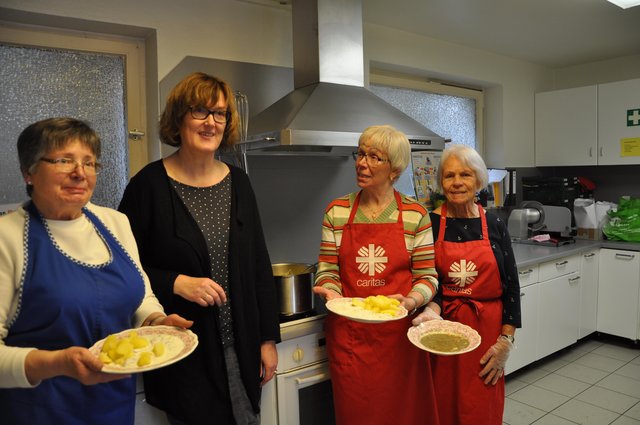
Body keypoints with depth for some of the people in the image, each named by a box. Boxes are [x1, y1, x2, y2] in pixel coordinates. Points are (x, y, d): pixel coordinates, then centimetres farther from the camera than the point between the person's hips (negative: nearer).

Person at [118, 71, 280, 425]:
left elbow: (259, 265, 5)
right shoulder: (150, 184, -9)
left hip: (241, 347, 4)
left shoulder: (238, 182, 3)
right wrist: (177, 283, -20)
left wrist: (268, 338, 5)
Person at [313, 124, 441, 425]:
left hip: (399, 333, -1)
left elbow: (427, 275, 0)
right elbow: (327, 269, 3)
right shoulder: (337, 212, 2)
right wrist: (331, 292, -17)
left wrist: (412, 300, -19)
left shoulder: (415, 214, -2)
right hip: (348, 334, 1)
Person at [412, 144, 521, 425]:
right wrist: (432, 311, -25)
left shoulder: (494, 225, 1)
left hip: (487, 330, 2)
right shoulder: (429, 223, -5)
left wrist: (506, 341, -2)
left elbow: (511, 286, 3)